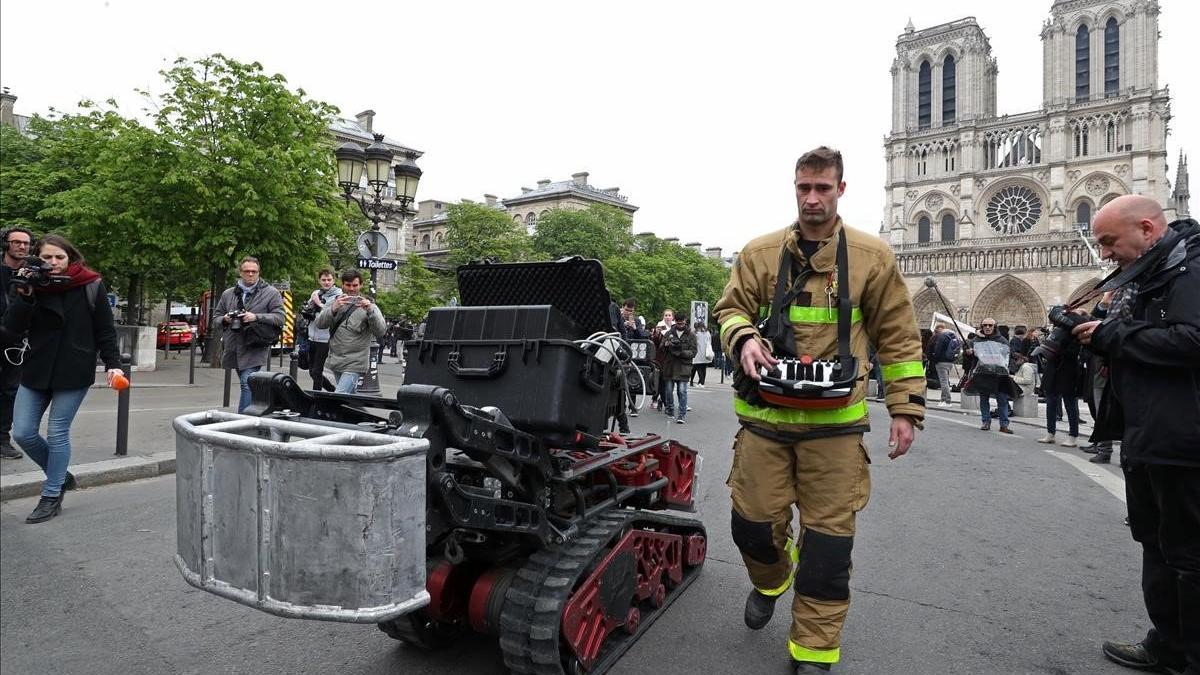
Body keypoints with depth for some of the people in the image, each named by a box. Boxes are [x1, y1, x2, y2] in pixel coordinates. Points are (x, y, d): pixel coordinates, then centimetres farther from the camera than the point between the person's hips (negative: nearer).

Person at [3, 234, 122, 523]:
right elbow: (13, 328, -7)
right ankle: (60, 475, 27)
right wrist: (24, 296, -21)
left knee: (57, 434, 1)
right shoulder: (28, 284, 2)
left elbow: (105, 330, -3)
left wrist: (113, 363, -11)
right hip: (36, 370, 4)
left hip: (74, 372, -4)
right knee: (23, 433, 3)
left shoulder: (91, 286, -5)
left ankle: (51, 496, 15)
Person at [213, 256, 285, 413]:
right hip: (234, 349, 5)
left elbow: (279, 317, -6)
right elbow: (216, 316, 23)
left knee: (247, 384, -16)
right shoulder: (228, 294, 15)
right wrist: (224, 319, -1)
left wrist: (256, 317, -17)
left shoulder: (271, 293, 1)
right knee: (247, 385, 15)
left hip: (254, 349, -5)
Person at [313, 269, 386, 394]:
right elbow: (319, 324, -5)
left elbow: (381, 331, -12)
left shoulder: (369, 306, 0)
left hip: (354, 365, -5)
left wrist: (370, 311, -28)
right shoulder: (335, 302, 9)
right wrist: (333, 309, -24)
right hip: (336, 361, 5)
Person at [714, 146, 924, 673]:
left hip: (835, 421, -1)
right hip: (765, 416, 2)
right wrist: (745, 339, -14)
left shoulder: (872, 256, 2)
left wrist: (906, 406, 3)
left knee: (827, 536, 4)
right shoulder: (759, 253, 5)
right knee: (752, 521, 9)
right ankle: (770, 581, 45)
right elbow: (730, 309, 9)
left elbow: (898, 336, 6)